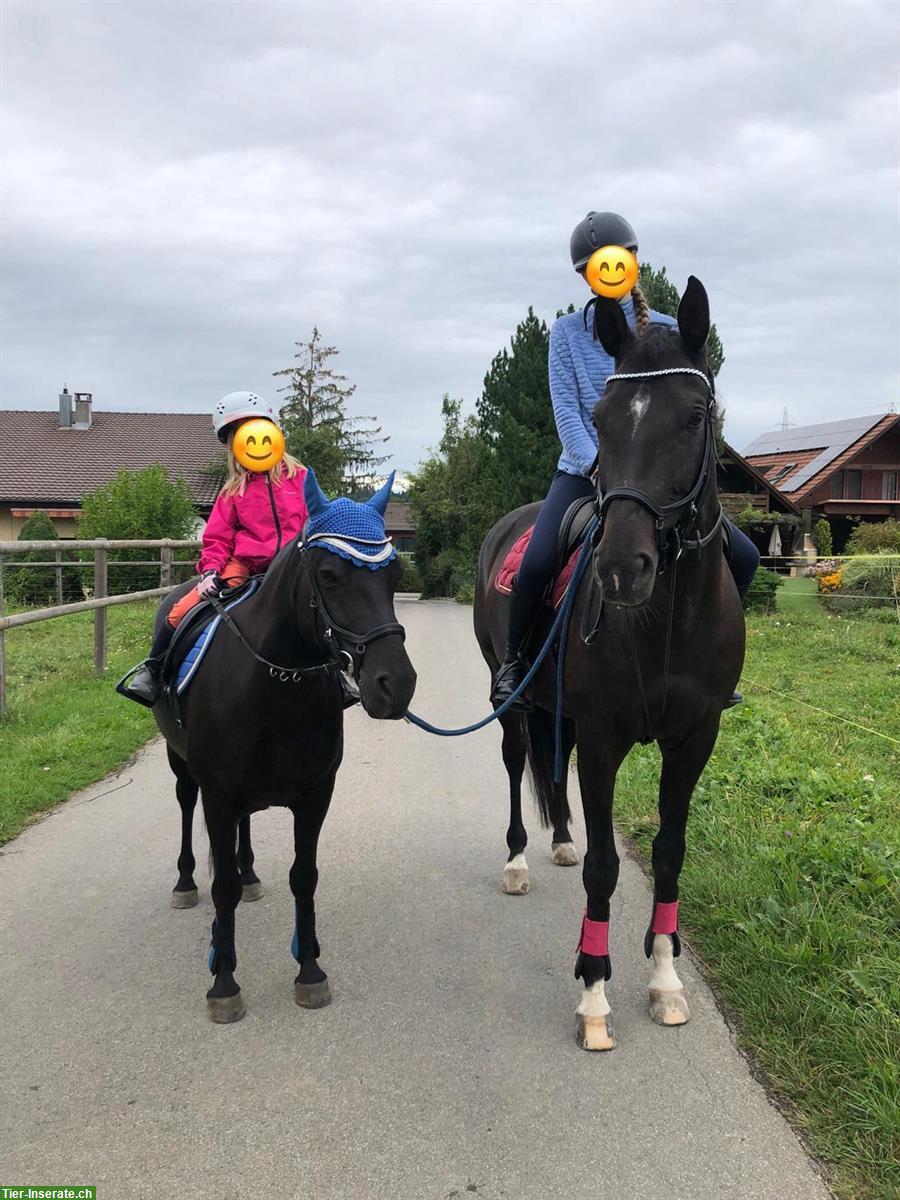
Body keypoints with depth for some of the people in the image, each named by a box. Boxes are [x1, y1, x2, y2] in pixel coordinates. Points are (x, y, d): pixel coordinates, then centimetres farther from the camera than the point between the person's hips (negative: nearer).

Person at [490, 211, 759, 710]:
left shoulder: (665, 330, 7)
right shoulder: (568, 331, 3)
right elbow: (566, 408, -7)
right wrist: (599, 465, -22)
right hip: (585, 469, -2)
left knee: (743, 556, -8)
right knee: (536, 562, -28)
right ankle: (512, 660, -2)